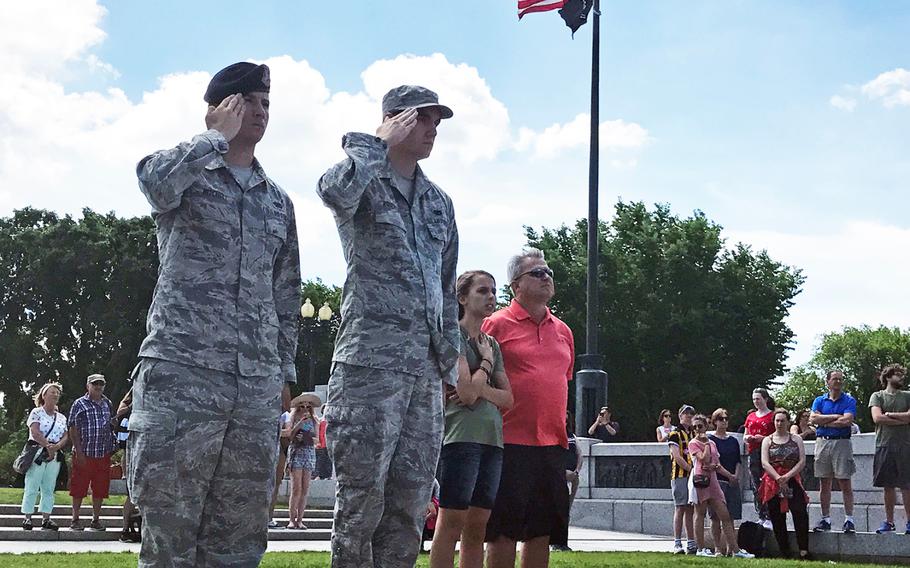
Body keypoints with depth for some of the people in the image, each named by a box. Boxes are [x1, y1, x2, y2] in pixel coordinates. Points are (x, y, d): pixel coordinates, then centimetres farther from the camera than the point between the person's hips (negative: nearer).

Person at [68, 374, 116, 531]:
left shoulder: (107, 404, 12)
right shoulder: (80, 404, -3)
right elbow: (73, 429, -6)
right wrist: (79, 452, -12)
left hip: (104, 454, 4)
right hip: (84, 454, -4)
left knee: (100, 488, 7)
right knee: (79, 488, 1)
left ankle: (96, 520, 15)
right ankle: (75, 520, 10)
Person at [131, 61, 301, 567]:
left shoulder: (279, 203, 21)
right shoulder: (186, 175, 7)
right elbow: (156, 179, -20)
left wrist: (285, 368, 16)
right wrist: (218, 136, -6)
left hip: (257, 384, 5)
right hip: (181, 370, -5)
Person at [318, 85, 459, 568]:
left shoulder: (440, 203, 21)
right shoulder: (364, 184, 2)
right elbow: (334, 190, -25)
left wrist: (450, 359, 19)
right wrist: (379, 143, -10)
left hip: (424, 367, 6)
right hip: (370, 359, -6)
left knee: (410, 500, 5)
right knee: (362, 495, -7)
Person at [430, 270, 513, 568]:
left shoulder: (491, 343, 19)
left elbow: (508, 398, 12)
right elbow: (467, 392, -13)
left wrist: (480, 389, -6)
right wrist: (486, 362, 1)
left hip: (492, 439, 7)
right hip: (461, 437, -7)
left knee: (477, 527, 6)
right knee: (451, 523, -8)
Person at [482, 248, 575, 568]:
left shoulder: (563, 331, 16)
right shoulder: (497, 324, -3)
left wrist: (560, 428, 15)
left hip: (551, 445, 6)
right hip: (511, 442, -6)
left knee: (542, 529, 8)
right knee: (504, 530, -3)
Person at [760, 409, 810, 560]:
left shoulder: (796, 439, 11)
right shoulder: (767, 440, 11)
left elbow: (802, 461, 1)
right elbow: (765, 463, 0)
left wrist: (787, 476, -12)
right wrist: (778, 478, -14)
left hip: (792, 482, -1)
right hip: (773, 483, 1)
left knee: (800, 513, -19)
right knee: (777, 519, 1)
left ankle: (804, 552, -19)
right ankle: (784, 553, 7)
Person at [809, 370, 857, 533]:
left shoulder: (849, 401, 5)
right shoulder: (819, 401, 13)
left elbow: (847, 421, -11)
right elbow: (813, 419, -3)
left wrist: (824, 421, -4)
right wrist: (835, 417, -7)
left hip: (842, 442, -3)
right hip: (822, 442, 3)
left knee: (845, 483, -4)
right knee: (824, 484, 5)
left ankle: (849, 519, -1)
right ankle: (825, 519, 10)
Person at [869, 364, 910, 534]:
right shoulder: (877, 396, 9)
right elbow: (877, 418, -7)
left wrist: (890, 415, -5)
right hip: (884, 445, 0)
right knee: (888, 486, 4)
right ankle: (889, 522, 11)